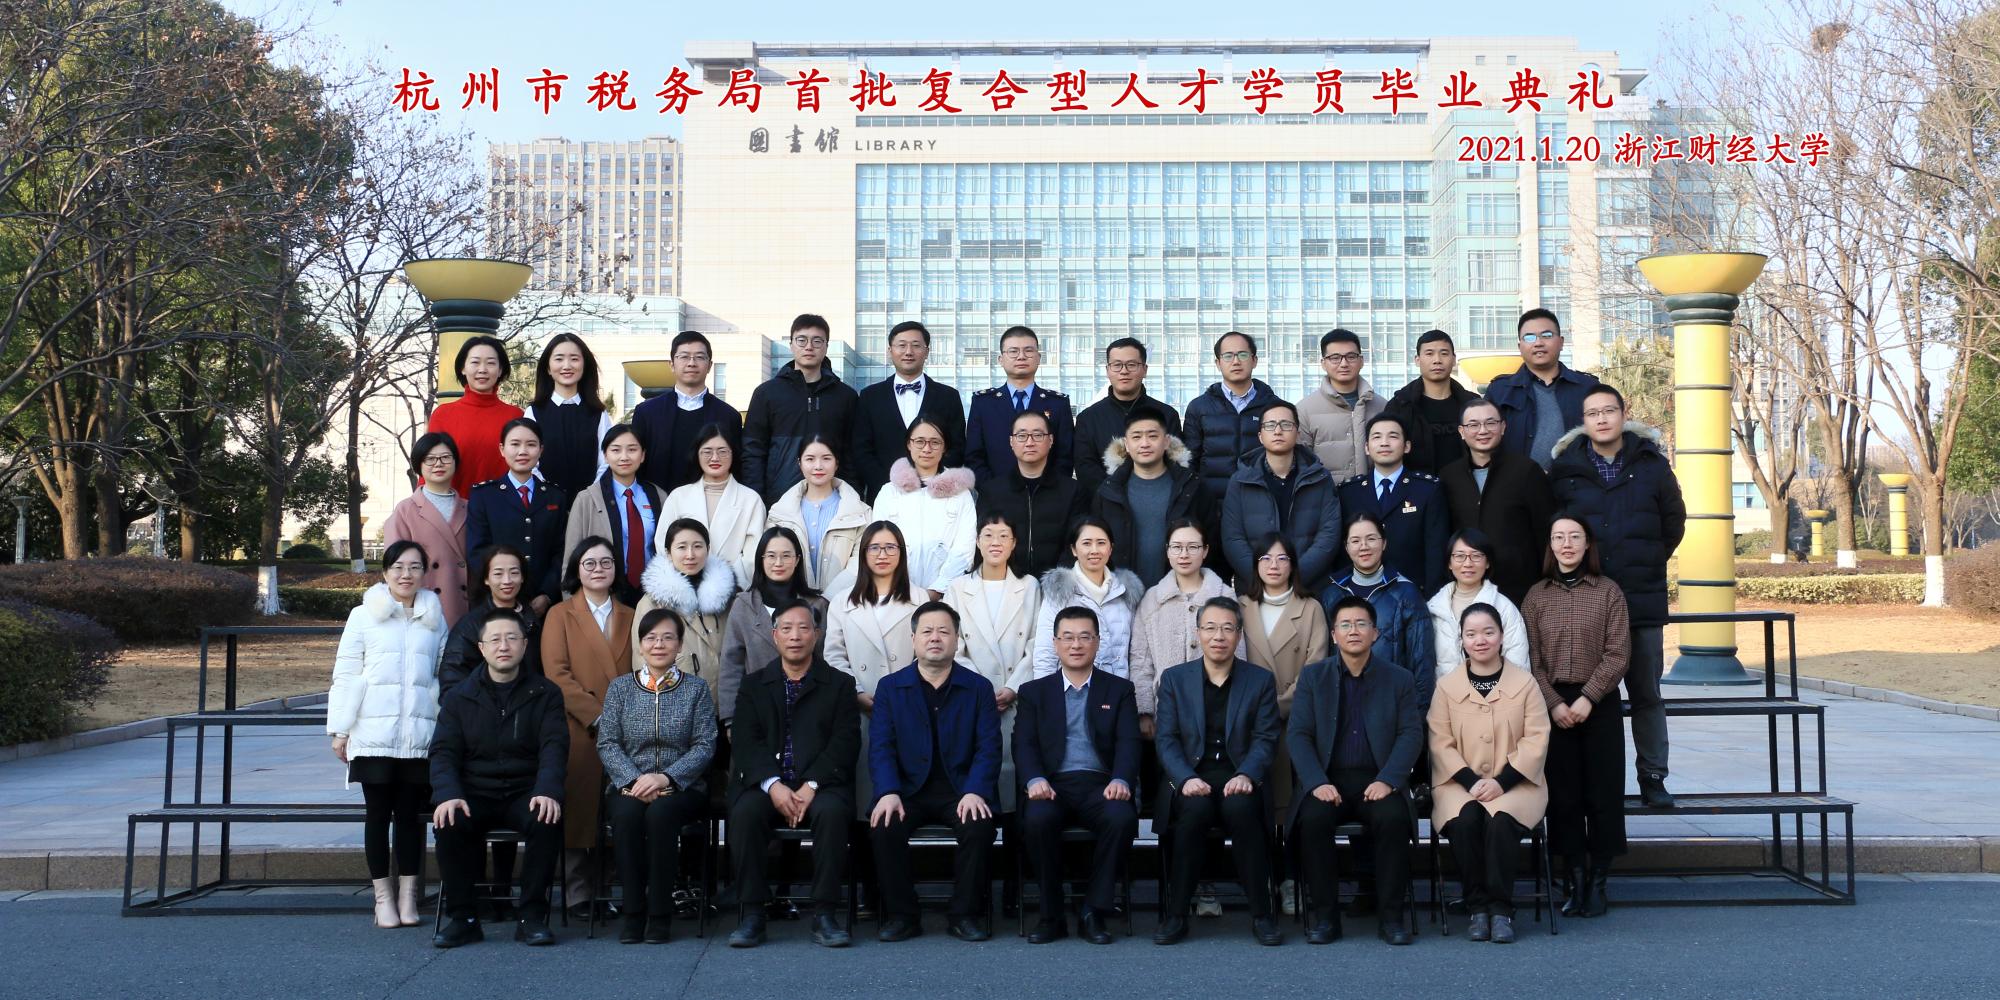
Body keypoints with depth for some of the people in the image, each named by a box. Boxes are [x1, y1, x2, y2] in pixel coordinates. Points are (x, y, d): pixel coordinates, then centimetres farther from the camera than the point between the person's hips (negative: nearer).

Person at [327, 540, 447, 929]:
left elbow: (445, 675, 15)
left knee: (410, 814, 4)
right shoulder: (363, 616, 6)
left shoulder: (435, 619, 13)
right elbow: (346, 675, 4)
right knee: (378, 813, 2)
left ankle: (408, 895, 11)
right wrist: (340, 729, -2)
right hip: (373, 735, -1)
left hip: (420, 736, 1)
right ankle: (383, 895, 10)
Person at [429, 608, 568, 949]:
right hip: (474, 795, 1)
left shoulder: (545, 694, 7)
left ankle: (532, 916, -19)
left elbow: (554, 748, -4)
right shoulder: (459, 697, 11)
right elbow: (443, 752, 2)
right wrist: (448, 795, -20)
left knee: (548, 820, -33)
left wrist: (547, 792, -25)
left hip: (525, 794, -1)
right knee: (449, 823, -30)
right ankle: (462, 917, -15)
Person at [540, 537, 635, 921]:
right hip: (577, 730, -3)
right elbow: (557, 674, -4)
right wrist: (597, 715, -11)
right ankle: (578, 895, 6)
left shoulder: (629, 617, 18)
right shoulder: (560, 615, 7)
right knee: (577, 809, -2)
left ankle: (598, 888, 10)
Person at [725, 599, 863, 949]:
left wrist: (810, 787, -16)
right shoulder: (754, 685, 16)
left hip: (820, 785, -1)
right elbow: (746, 742, 2)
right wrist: (773, 785, -16)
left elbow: (845, 743, -1)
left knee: (832, 811, -33)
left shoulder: (840, 684, 11)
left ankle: (825, 914, -26)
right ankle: (751, 914, -22)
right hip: (767, 784, 1)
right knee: (744, 812, -30)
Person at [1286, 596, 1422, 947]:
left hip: (1378, 781, 0)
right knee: (1313, 819, -31)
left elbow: (1411, 734, 0)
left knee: (1393, 818, -31)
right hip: (1327, 780, 0)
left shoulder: (1398, 680, 11)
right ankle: (1324, 914, -16)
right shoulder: (1312, 676, 10)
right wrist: (1317, 782, -14)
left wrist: (1387, 780, -16)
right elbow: (1297, 734, 2)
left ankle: (1391, 915, -17)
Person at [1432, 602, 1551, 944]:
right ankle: (1477, 907, -18)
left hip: (1514, 784, -1)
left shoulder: (1524, 681, 6)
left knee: (1501, 820, -33)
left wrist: (1502, 781, -13)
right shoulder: (1447, 686, 9)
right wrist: (1471, 781, -13)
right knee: (1465, 820, -31)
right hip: (1460, 784, 1)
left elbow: (1536, 739, -1)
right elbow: (1441, 743, 2)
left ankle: (1500, 908, -21)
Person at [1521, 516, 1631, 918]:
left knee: (1603, 793, 0)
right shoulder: (1537, 595, 7)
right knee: (1563, 795, 1)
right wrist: (1554, 703, -9)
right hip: (1552, 705, 1)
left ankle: (1598, 882, 9)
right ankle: (1576, 881, 9)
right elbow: (1530, 658, 2)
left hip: (1599, 704, -1)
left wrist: (1588, 697, -13)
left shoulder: (1608, 591, 1)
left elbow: (1618, 654, -4)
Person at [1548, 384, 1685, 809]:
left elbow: (1673, 523, 13)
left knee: (1646, 693, 6)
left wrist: (1647, 563, 12)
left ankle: (1653, 777, 16)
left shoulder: (1652, 465, 3)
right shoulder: (1565, 469, 2)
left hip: (1643, 599, 0)